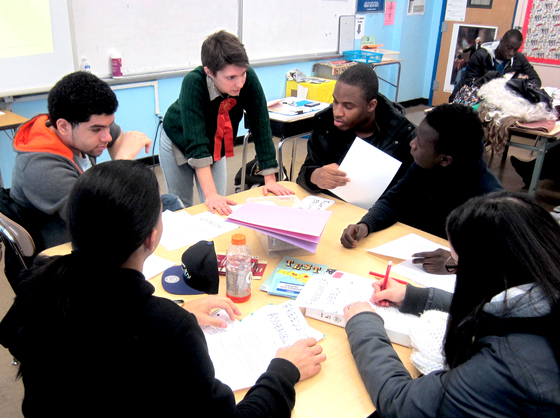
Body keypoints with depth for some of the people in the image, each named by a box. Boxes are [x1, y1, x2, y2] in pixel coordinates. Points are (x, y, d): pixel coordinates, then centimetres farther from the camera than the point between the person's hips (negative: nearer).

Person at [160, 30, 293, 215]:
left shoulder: (248, 78, -30)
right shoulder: (193, 83, -37)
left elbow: (260, 125, -24)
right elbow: (195, 142, -42)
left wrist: (270, 179, -26)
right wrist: (210, 194, -49)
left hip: (216, 146, 3)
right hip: (179, 142, -2)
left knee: (219, 211, 0)